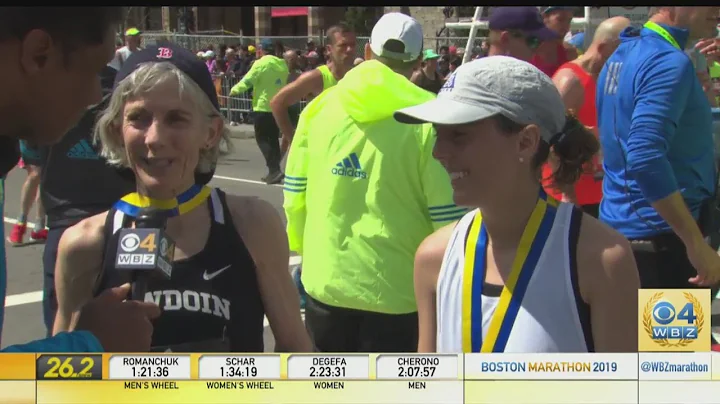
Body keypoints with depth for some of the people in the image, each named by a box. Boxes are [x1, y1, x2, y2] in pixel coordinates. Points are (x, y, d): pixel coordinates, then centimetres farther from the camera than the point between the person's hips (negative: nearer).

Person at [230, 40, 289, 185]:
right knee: (273, 139, 13)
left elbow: (248, 80, -10)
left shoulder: (262, 63, -11)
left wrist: (235, 90, 4)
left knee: (262, 139, 0)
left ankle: (274, 169, -12)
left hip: (263, 107, -6)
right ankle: (274, 170, 14)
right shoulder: (283, 65, 7)